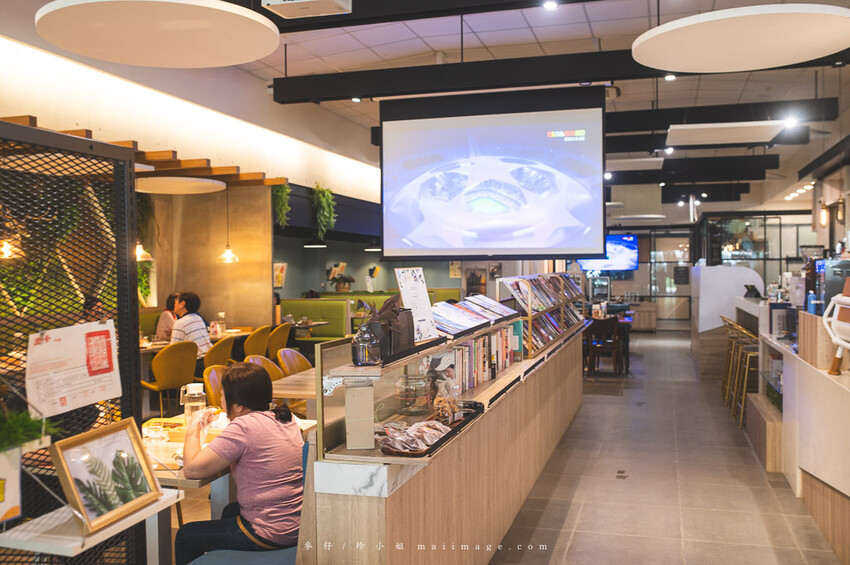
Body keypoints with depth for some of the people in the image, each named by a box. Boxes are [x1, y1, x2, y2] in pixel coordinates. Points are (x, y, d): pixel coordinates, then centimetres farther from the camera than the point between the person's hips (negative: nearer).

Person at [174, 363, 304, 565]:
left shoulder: (243, 427, -21)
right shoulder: (286, 419, 4)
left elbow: (192, 469, -19)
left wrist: (193, 430, -3)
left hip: (270, 534, -9)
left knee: (185, 537, 13)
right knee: (230, 511, 37)